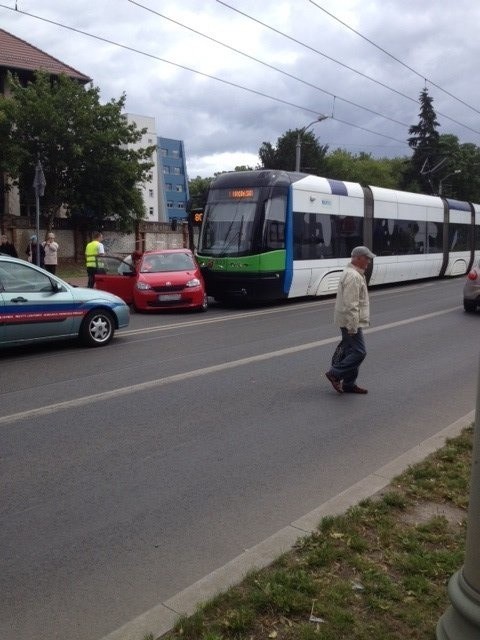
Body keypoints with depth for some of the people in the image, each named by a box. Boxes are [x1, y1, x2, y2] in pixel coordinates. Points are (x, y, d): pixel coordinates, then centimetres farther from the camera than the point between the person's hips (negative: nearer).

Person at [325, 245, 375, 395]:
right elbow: (351, 305, -24)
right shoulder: (353, 276, -19)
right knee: (359, 352, -9)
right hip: (350, 321, -11)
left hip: (349, 321, 11)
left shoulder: (353, 273, 16)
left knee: (350, 351, 13)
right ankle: (335, 374, -2)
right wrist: (353, 326, -24)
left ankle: (349, 384, 19)